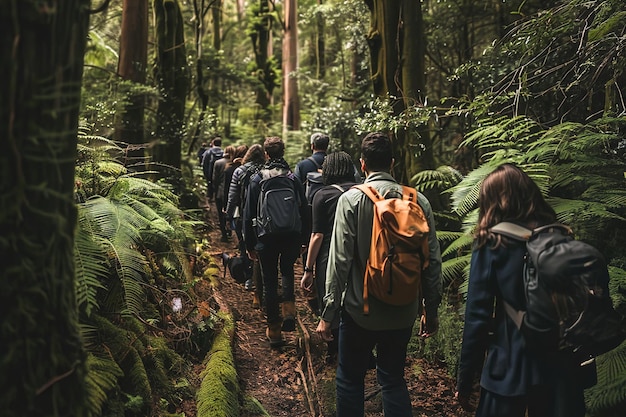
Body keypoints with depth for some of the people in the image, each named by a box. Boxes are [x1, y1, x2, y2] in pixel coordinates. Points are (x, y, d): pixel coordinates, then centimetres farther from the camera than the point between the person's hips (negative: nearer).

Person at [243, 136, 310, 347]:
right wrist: (304, 239, 9)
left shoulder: (257, 179, -4)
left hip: (267, 238, -1)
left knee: (269, 282, 9)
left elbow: (249, 214, -3)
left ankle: (274, 329, 15)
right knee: (287, 271, 25)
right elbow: (304, 211, 1)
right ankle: (289, 311, 4)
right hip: (292, 236, 2)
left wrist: (250, 244, 5)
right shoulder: (293, 178, -1)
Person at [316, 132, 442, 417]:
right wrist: (432, 309, 11)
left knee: (350, 380, 15)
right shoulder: (418, 201, -3)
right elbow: (432, 260, 0)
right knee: (394, 379, 20)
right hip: (404, 311, 3)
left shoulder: (351, 199, -12)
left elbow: (340, 259, -15)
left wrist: (328, 313, -8)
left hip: (361, 310, -3)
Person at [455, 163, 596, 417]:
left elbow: (477, 315, -11)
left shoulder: (490, 244, -9)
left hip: (510, 366, -3)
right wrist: (583, 360, 13)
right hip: (564, 364, 4)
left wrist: (465, 380, -5)